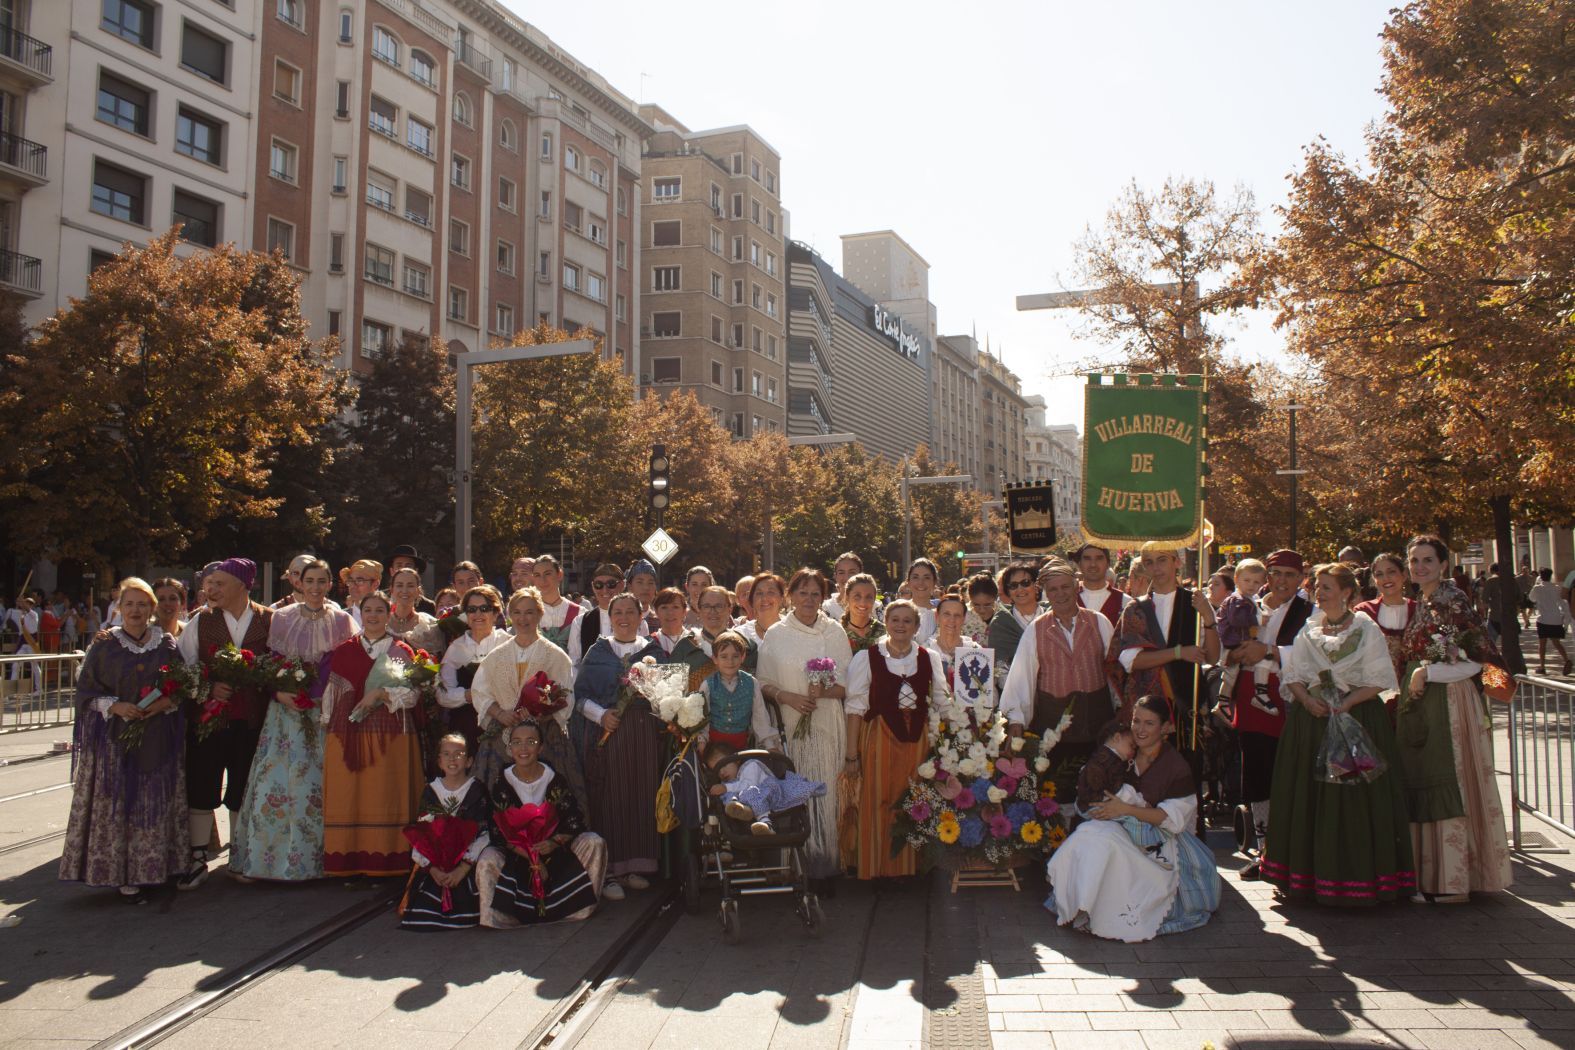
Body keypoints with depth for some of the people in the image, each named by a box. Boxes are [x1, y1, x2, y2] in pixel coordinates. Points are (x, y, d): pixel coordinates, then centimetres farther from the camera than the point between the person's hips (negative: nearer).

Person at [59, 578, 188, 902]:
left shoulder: (167, 645, 7)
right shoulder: (104, 646, 3)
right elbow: (86, 690, 2)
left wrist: (166, 702, -11)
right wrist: (115, 706, -14)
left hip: (159, 739, 2)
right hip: (114, 738, -1)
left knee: (157, 804, 3)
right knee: (117, 804, -3)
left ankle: (151, 870, 14)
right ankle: (122, 874, 5)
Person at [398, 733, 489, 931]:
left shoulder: (477, 791, 0)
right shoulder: (430, 791, 9)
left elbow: (482, 834, -6)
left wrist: (462, 868, -16)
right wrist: (432, 868, -11)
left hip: (468, 864, -2)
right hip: (434, 866, 2)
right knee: (420, 913, -13)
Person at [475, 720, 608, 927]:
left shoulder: (553, 778, -8)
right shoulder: (502, 782, -7)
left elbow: (575, 820, -10)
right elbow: (499, 829, -9)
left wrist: (555, 842, -30)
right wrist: (529, 856, -22)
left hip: (553, 846, 1)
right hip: (517, 851, -1)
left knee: (594, 843, -22)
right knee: (487, 861, -32)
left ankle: (581, 906, -2)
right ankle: (495, 918, -10)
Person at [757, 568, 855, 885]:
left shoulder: (835, 631, 6)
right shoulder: (776, 634, 6)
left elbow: (847, 683, 4)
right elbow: (764, 683, 7)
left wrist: (822, 692, -14)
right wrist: (787, 697, -12)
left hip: (827, 725, 0)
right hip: (790, 725, 0)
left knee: (826, 792, -4)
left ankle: (826, 865, 5)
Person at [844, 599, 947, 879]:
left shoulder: (930, 658, 7)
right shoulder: (866, 658, -2)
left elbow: (940, 702, 11)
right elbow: (855, 707, -3)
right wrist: (852, 754, -6)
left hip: (918, 740, 3)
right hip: (879, 738, -3)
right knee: (878, 804, -1)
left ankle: (910, 866, 20)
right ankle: (876, 868, 12)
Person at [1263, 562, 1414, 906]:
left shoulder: (1367, 630, 0)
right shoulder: (1308, 631, 12)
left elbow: (1379, 680, -5)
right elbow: (1292, 675, 11)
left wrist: (1346, 704, -17)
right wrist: (1307, 699, -8)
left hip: (1358, 718, -4)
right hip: (1311, 722, 4)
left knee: (1355, 798, -4)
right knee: (1308, 796, 4)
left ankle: (1359, 879, 6)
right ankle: (1310, 875, 13)